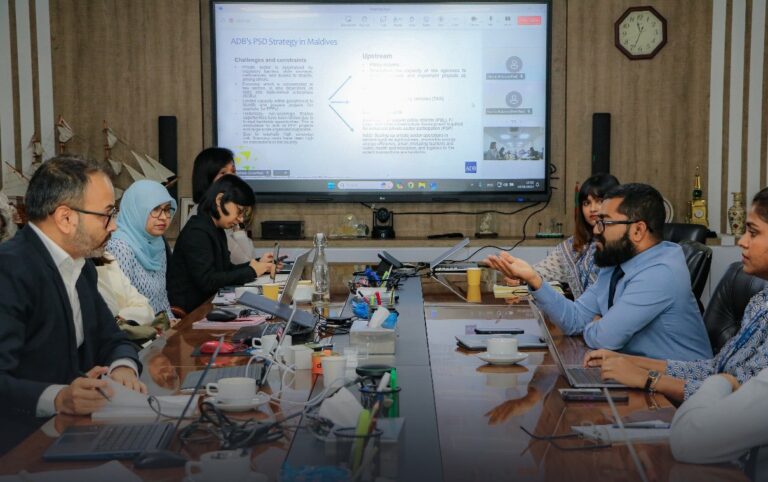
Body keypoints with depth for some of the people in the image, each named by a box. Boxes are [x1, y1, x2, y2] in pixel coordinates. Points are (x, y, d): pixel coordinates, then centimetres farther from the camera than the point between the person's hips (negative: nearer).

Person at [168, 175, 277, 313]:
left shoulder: (216, 230, 13)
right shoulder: (197, 233, -16)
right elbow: (207, 282, -23)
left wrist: (258, 265, 4)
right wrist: (251, 271, -16)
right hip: (190, 311, -9)